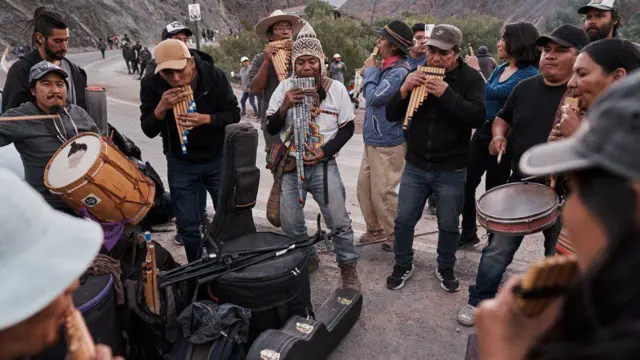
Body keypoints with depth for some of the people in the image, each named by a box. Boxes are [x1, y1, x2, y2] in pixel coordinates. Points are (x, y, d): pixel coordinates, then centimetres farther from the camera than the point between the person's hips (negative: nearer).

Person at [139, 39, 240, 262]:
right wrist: (161, 108, -30)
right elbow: (148, 131, -11)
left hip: (218, 157, 0)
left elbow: (234, 115, -12)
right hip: (180, 162, 1)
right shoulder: (152, 87, -13)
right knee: (188, 225, 5)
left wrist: (205, 119, -31)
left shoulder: (214, 76, -16)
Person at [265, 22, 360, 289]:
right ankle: (307, 259, 34)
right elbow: (271, 129, 1)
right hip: (291, 165, 2)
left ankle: (348, 268, 17)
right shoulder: (285, 88, 0)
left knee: (339, 222, -5)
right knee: (290, 224, 8)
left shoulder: (336, 88, -4)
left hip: (323, 165, -2)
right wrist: (284, 107, -18)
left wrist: (324, 151, -13)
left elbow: (347, 127, 1)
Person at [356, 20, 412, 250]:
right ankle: (376, 229, 29)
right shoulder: (385, 67, 10)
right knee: (364, 187, 14)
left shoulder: (400, 71, -19)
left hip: (388, 143, -9)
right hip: (373, 139, 9)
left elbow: (373, 96, -20)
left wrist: (370, 71, -6)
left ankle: (396, 235, 18)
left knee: (382, 192, -1)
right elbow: (370, 95, 17)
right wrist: (370, 72, 1)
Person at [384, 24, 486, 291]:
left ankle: (445, 269, 35)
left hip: (451, 171, -2)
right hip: (415, 166, 3)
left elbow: (478, 117, -22)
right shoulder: (416, 75, 3)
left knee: (449, 225, 12)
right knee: (404, 220, 10)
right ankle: (403, 266, 31)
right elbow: (391, 115, 1)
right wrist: (404, 91, -18)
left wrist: (447, 94, -30)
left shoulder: (470, 78, -8)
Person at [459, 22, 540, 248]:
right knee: (467, 183, 10)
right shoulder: (500, 69, 11)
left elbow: (493, 93, -23)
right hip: (482, 130, 8)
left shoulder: (529, 75, -13)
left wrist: (476, 70, -12)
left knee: (494, 190, 3)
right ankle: (468, 234, 24)